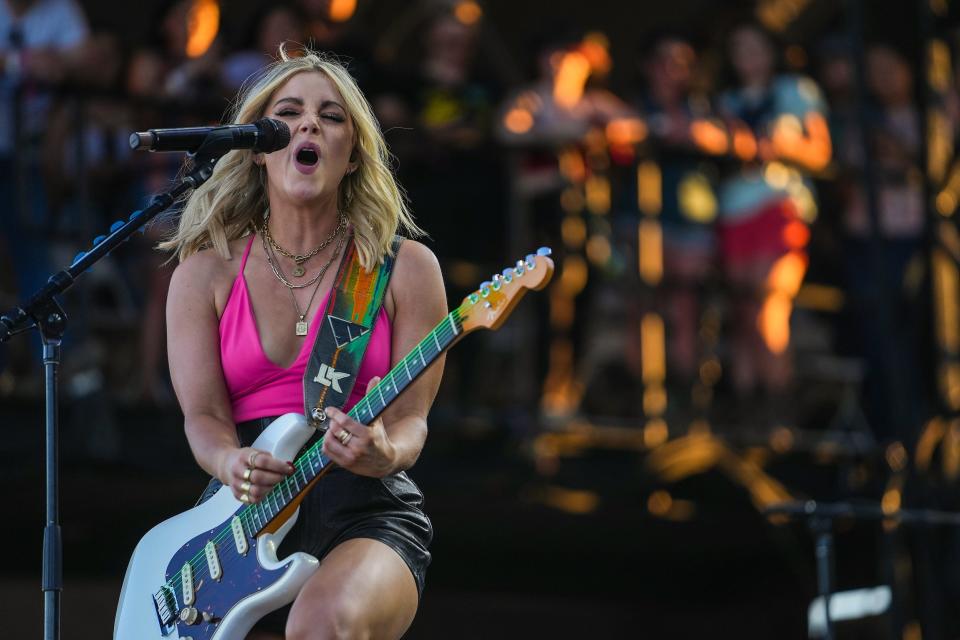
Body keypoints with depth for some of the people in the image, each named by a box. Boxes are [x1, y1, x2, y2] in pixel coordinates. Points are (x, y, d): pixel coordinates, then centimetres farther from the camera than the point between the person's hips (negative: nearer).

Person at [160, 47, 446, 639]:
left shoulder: (405, 267, 4)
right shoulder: (206, 272, 9)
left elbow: (410, 417, 0)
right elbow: (202, 413, 2)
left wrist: (385, 454, -24)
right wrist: (233, 466, -20)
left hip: (366, 512, -3)